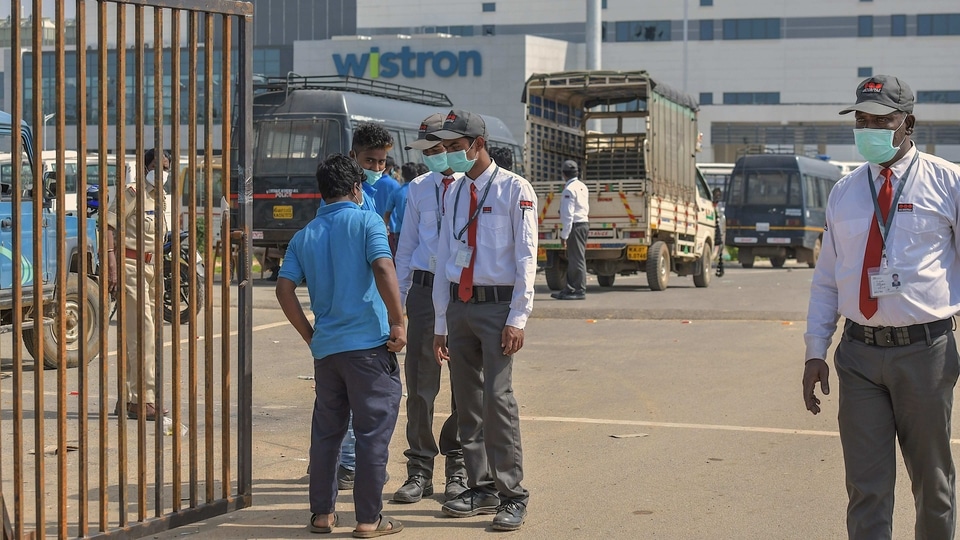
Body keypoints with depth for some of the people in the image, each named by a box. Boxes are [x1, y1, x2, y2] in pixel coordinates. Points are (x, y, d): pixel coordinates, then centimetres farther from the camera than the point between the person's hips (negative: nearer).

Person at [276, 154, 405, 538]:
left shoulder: (305, 236, 10)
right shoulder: (366, 222, -3)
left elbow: (285, 289, 2)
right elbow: (383, 268, -19)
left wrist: (311, 337, 10)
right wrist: (398, 322, -13)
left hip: (325, 347, 5)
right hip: (369, 344, -5)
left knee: (326, 432, 14)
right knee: (373, 432, 1)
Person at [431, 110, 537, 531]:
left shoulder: (514, 190, -4)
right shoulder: (454, 193, 13)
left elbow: (526, 257, -8)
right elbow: (444, 259, 14)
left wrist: (518, 318, -14)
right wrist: (440, 324, 12)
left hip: (497, 304, -6)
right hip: (459, 305, 6)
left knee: (498, 396, -13)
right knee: (467, 401, 8)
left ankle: (513, 495, -7)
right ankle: (481, 488, 17)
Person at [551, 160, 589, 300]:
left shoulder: (569, 189, -15)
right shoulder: (582, 186, 13)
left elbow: (568, 214, -19)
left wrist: (564, 234, -16)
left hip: (575, 226, -10)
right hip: (584, 223, 10)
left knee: (577, 259, -5)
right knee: (573, 259, 15)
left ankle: (580, 291, -3)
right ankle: (569, 289, 21)